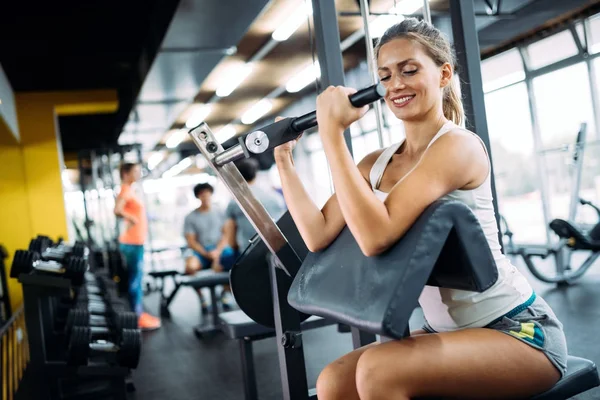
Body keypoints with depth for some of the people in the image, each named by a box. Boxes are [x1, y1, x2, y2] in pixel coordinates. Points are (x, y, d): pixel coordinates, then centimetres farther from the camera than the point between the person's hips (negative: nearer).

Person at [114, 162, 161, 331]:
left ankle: (140, 313, 22)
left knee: (137, 278, 14)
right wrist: (131, 219, -23)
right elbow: (117, 210, -30)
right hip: (132, 243, -10)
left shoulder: (130, 191, 15)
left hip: (136, 241, 10)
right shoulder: (126, 191, -14)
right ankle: (138, 317, -1)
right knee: (135, 279, -5)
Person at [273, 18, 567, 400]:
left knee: (378, 369, -28)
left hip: (519, 331, -7)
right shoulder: (377, 165, 5)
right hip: (449, 332, 7)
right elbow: (318, 236, -5)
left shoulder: (459, 145, -17)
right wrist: (284, 157, -4)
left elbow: (375, 237, -29)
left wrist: (331, 131, -27)